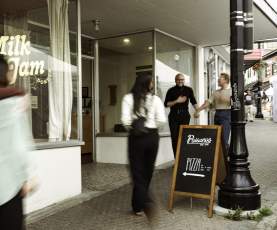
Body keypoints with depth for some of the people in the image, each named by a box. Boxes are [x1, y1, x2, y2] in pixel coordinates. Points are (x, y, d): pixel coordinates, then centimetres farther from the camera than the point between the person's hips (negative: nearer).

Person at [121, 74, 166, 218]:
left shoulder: (129, 98, -3)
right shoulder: (155, 99, 0)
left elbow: (125, 120, -12)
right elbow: (162, 120, -6)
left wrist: (131, 129, 8)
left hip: (136, 137, -2)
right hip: (152, 136, 2)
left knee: (137, 171, 8)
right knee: (148, 171, 16)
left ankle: (146, 202, -9)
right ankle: (138, 205, 28)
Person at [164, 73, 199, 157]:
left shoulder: (188, 90, 7)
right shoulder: (171, 90, 3)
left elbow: (193, 101, 10)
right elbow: (166, 104, -1)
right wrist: (177, 101, -12)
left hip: (185, 115, 0)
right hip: (174, 116, 0)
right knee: (174, 137, 1)